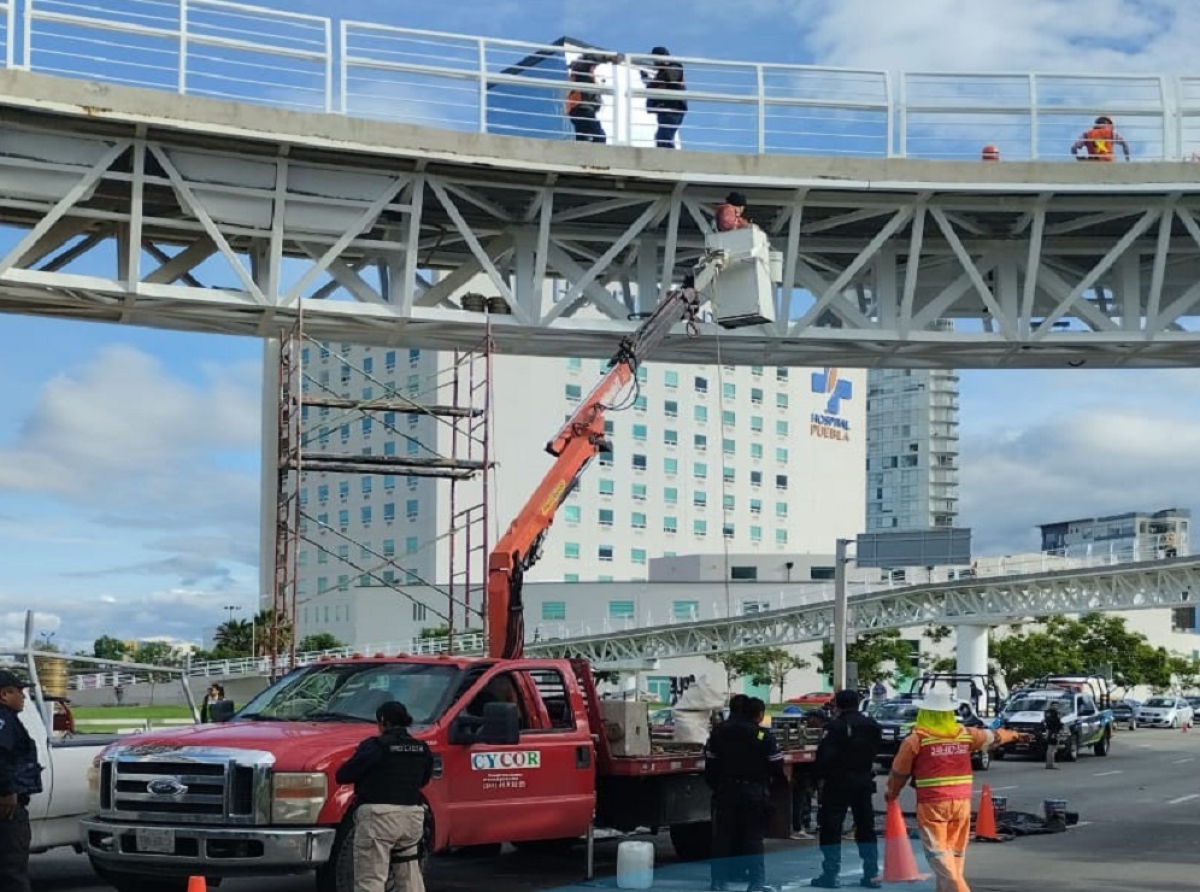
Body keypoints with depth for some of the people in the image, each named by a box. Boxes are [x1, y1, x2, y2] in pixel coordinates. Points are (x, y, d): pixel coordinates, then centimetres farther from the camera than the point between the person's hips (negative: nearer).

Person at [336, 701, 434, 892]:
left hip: (379, 815, -6)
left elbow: (343, 775, -7)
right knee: (410, 876, 19)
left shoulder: (375, 746, -8)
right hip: (412, 815, 7)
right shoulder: (421, 749, 10)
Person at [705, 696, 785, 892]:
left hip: (725, 792, 3)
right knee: (753, 836, 3)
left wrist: (715, 787, 14)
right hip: (754, 793, -3)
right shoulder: (764, 736, -10)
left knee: (722, 837, 9)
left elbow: (710, 764, 6)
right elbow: (777, 767, -10)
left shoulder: (718, 733, 4)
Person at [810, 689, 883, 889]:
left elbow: (825, 754, -19)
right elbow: (875, 750, 13)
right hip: (864, 782, 6)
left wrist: (822, 776, -8)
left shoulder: (836, 726, -16)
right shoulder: (872, 725, 6)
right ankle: (872, 874, 12)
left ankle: (830, 874, -2)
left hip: (838, 783, -6)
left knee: (831, 828, 1)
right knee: (866, 828, 13)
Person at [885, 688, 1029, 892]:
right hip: (962, 802, 5)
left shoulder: (916, 740, -6)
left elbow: (899, 772, 4)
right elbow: (993, 737, 26)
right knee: (955, 852, 15)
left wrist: (892, 793, 24)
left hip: (931, 804, -5)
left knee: (938, 853, -6)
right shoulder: (966, 735, 8)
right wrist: (1015, 735, 46)